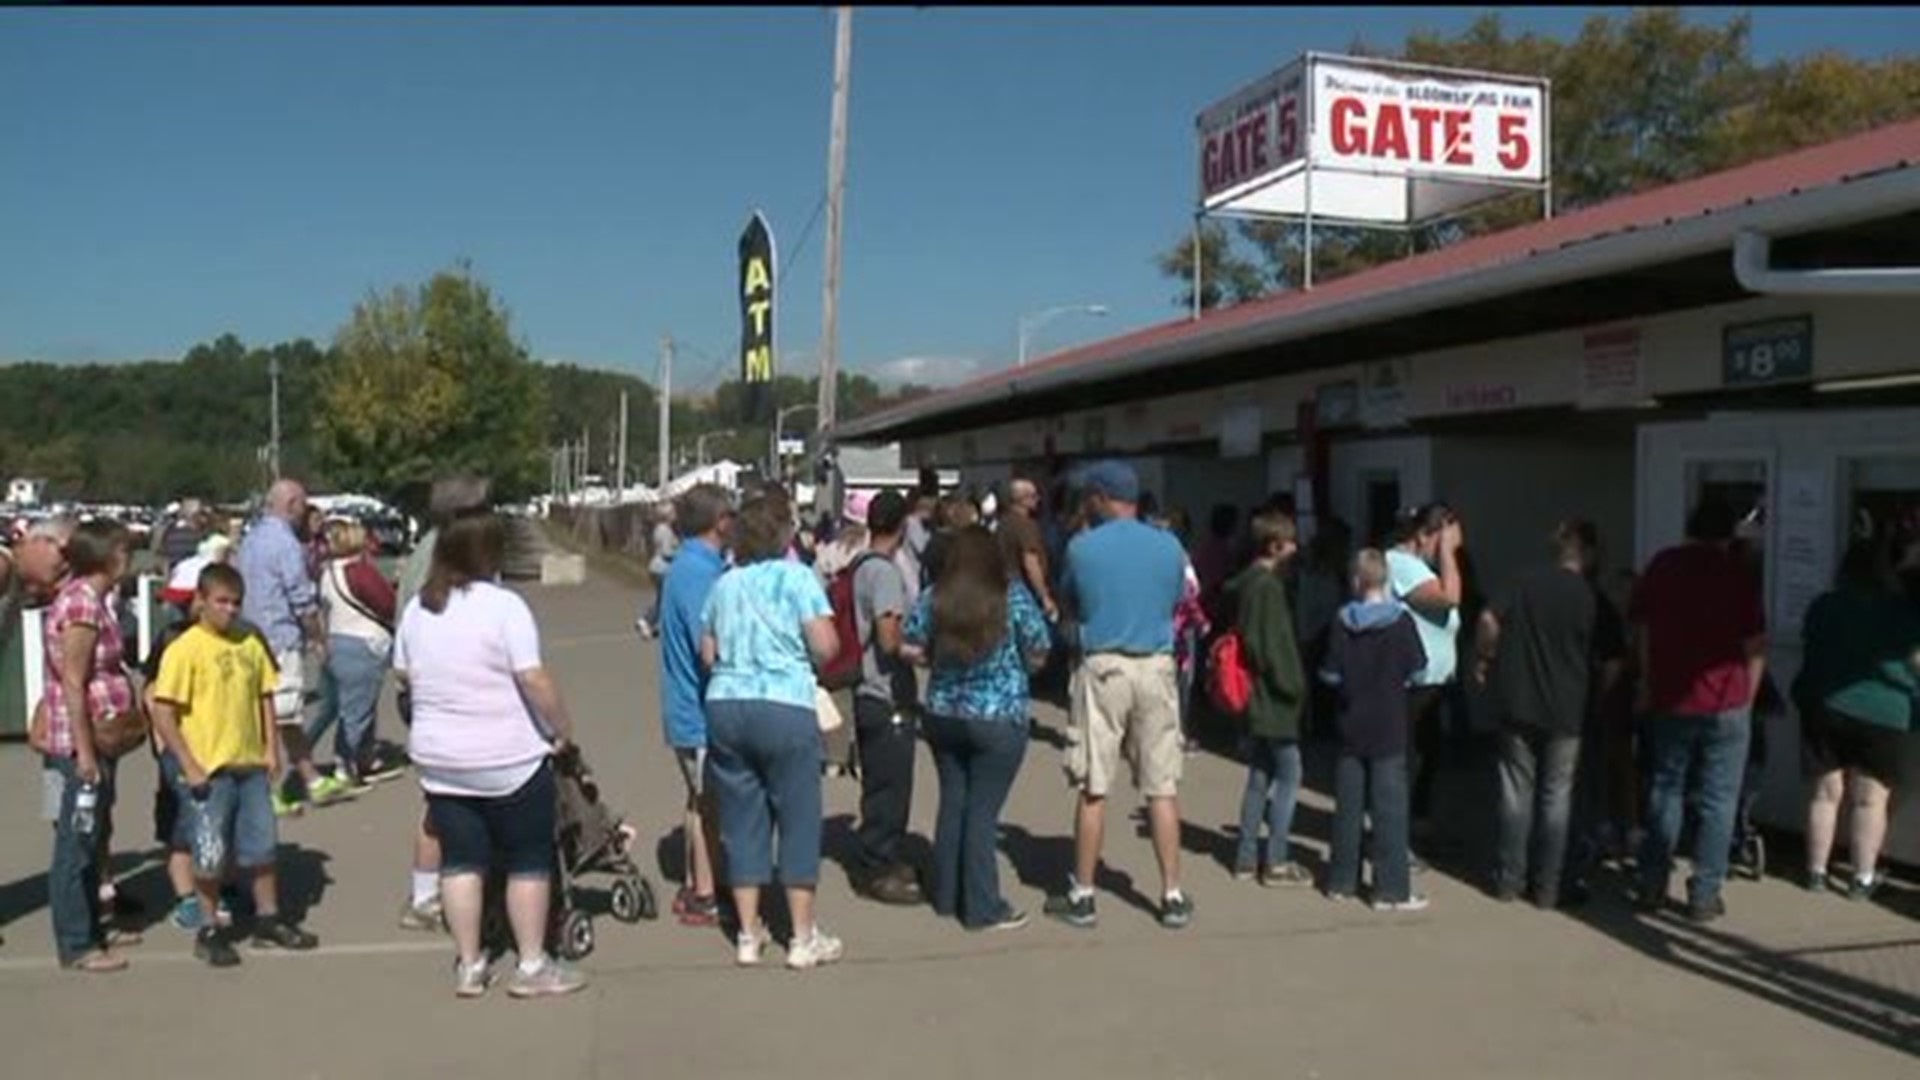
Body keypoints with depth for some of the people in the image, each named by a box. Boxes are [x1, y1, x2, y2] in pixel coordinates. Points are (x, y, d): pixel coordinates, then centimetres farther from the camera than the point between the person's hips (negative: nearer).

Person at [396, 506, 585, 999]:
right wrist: (563, 728, -8)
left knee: (461, 859, 12)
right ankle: (533, 966, 12)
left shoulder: (418, 610, 4)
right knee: (529, 860, 7)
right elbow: (534, 681, -19)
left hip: (439, 759, 6)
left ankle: (469, 966, 18)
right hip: (508, 760, -6)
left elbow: (405, 676, 12)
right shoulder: (503, 606, -16)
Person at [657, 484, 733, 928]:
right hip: (703, 710, -10)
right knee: (709, 804, 0)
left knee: (702, 802, 17)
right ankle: (703, 897, 9)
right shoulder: (700, 572, -20)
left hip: (689, 710, 10)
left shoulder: (687, 566, 11)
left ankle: (693, 888, 27)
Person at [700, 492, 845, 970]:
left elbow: (707, 653, 12)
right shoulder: (796, 577, -3)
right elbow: (825, 647, -9)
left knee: (742, 820, 11)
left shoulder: (723, 584, 10)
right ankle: (803, 938, 12)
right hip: (785, 707, -5)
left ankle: (748, 935, 18)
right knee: (798, 819, 5)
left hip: (725, 706, 5)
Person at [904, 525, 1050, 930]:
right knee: (983, 810, 1)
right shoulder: (1013, 597, -10)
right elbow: (1037, 655, -6)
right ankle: (983, 909, 8)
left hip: (942, 715, 4)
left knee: (952, 802, 15)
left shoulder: (933, 599, -1)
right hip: (998, 719, -4)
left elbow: (912, 650, 2)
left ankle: (946, 896, 26)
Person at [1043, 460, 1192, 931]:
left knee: (1092, 788, 5)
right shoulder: (1169, 547, 1)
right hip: (1156, 667, 2)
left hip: (1102, 667, -2)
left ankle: (1082, 896, 14)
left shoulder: (1082, 547, -5)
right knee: (1162, 787, 8)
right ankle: (1173, 896, 14)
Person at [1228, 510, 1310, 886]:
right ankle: (1276, 862, 0)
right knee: (1288, 774, -2)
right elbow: (1276, 645, -20)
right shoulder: (1269, 586, -17)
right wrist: (1294, 686, -10)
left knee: (1260, 775, 13)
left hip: (1255, 696, 9)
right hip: (1274, 697, -9)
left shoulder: (1244, 582, 11)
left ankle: (1247, 858, 17)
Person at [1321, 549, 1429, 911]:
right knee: (1390, 808, 1)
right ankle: (1391, 889, 2)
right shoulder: (1401, 620, -9)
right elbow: (1416, 670, -7)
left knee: (1347, 806, 12)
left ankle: (1341, 881, 20)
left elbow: (1331, 674, -5)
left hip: (1351, 727, 3)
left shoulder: (1343, 621, -5)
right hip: (1389, 730, -3)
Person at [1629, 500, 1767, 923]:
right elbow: (1755, 646, -5)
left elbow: (1640, 629, 8)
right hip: (1725, 705, -3)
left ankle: (1652, 887, 15)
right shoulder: (1738, 574, -5)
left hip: (1669, 701, 3)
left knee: (1665, 790, 13)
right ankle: (1704, 896, 8)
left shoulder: (1662, 566, 3)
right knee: (1717, 801, 5)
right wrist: (1747, 697, 7)